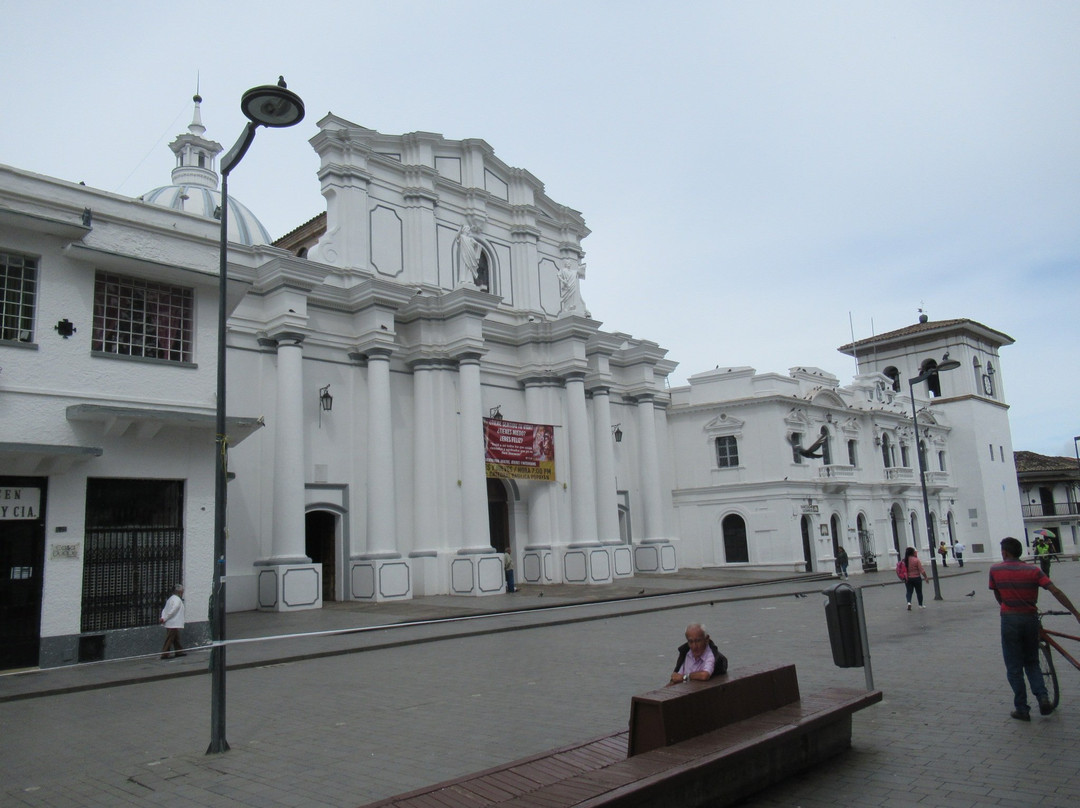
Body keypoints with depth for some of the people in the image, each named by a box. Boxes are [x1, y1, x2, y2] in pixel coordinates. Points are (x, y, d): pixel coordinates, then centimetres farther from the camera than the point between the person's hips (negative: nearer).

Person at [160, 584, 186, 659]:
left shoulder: (171, 598, 16)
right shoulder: (177, 600, -14)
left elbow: (164, 610, 10)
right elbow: (172, 611, -21)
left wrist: (163, 617, -3)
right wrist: (165, 619, -13)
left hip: (170, 624, 10)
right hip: (173, 624, -10)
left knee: (176, 639, 16)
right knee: (169, 639, -6)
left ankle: (178, 652, 23)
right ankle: (164, 654, -4)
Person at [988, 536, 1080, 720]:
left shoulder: (995, 570, -3)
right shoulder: (1033, 570, -1)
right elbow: (1055, 591, -10)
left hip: (1010, 620, -3)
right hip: (1030, 619, 3)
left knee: (1014, 667, 7)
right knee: (1032, 663, 21)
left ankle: (1021, 709, 10)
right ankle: (1043, 697, 3)